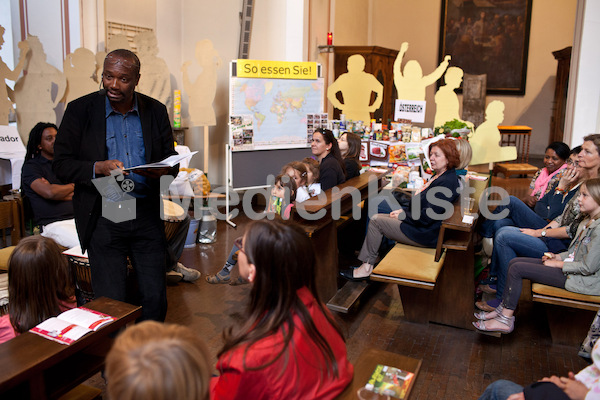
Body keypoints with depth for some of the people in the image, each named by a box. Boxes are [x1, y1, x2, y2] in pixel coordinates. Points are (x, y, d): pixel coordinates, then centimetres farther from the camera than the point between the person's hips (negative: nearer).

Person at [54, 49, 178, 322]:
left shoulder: (155, 111, 6)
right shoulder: (80, 110, 1)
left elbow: (171, 159, 12)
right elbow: (61, 163, 0)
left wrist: (163, 170, -12)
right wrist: (97, 167, -19)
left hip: (147, 215, 2)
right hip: (103, 217, -1)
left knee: (155, 298, 5)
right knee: (111, 301, 1)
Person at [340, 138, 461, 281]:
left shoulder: (447, 182, -22)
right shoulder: (440, 176, 12)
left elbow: (427, 217, -25)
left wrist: (403, 215, -12)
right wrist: (403, 210, 6)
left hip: (423, 234, -11)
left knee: (376, 221, -8)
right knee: (376, 217, 8)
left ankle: (366, 268, 2)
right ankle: (366, 265, 6)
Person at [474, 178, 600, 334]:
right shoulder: (587, 221, 10)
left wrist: (558, 264, -13)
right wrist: (558, 256, 4)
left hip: (581, 280, -10)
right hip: (569, 265, 10)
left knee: (517, 269, -16)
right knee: (515, 262, 3)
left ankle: (506, 321, -7)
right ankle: (503, 308, 7)